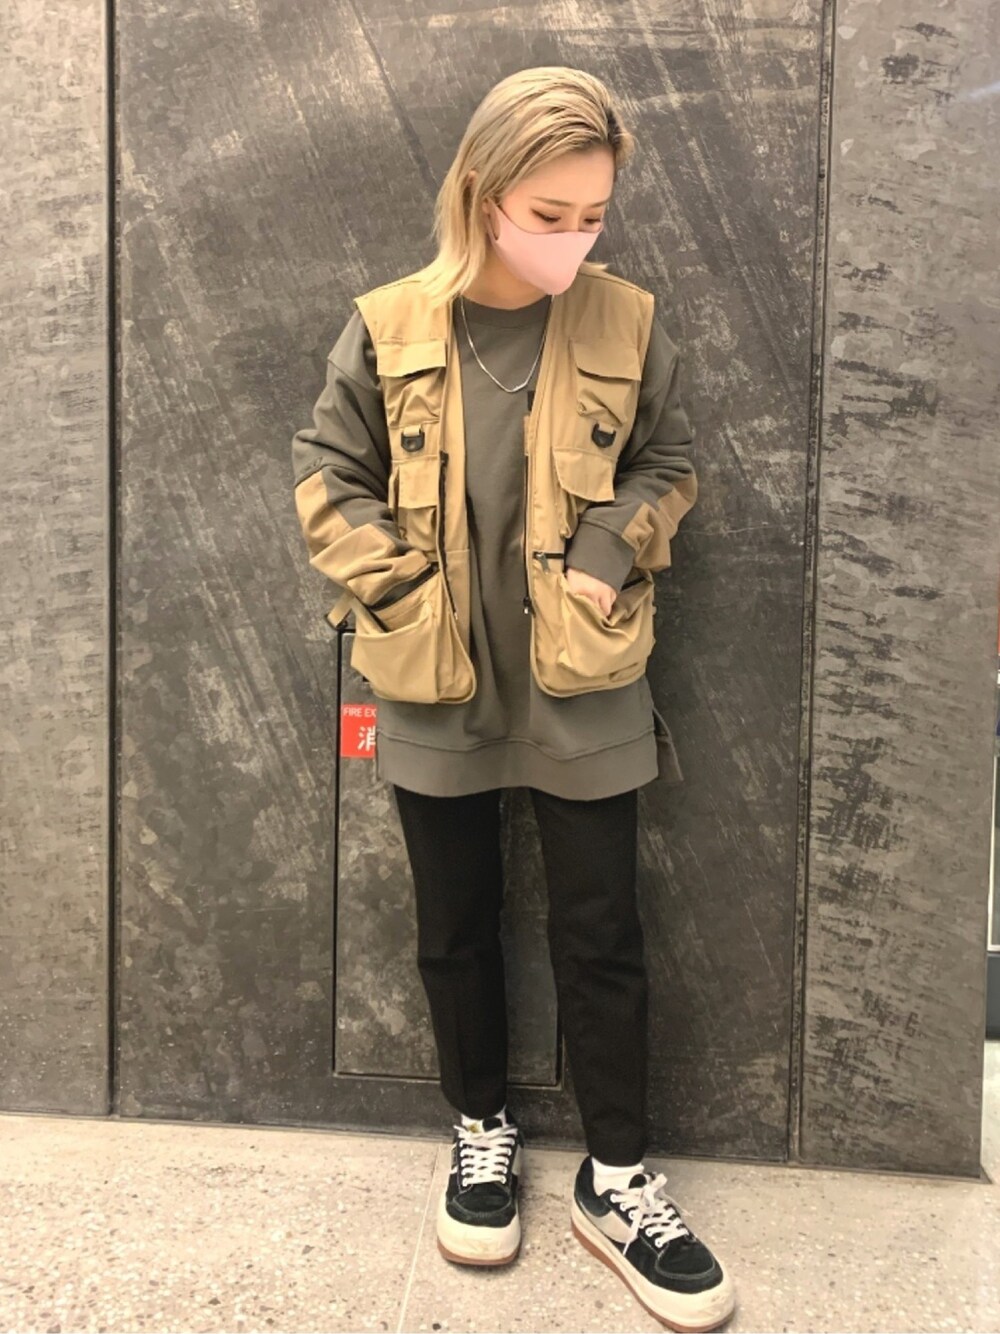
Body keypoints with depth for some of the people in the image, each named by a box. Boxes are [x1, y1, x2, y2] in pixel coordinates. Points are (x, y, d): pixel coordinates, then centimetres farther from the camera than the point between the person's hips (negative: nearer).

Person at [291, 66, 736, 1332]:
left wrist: (607, 553, -10)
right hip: (435, 688, 1)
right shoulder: (388, 329, -4)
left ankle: (615, 1176, 28)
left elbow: (669, 468, 7)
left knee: (600, 934, 7)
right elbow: (326, 478, 2)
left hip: (583, 689, 0)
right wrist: (400, 590, -8)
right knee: (456, 925, 14)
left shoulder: (625, 325, -3)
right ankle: (482, 1128, 39)